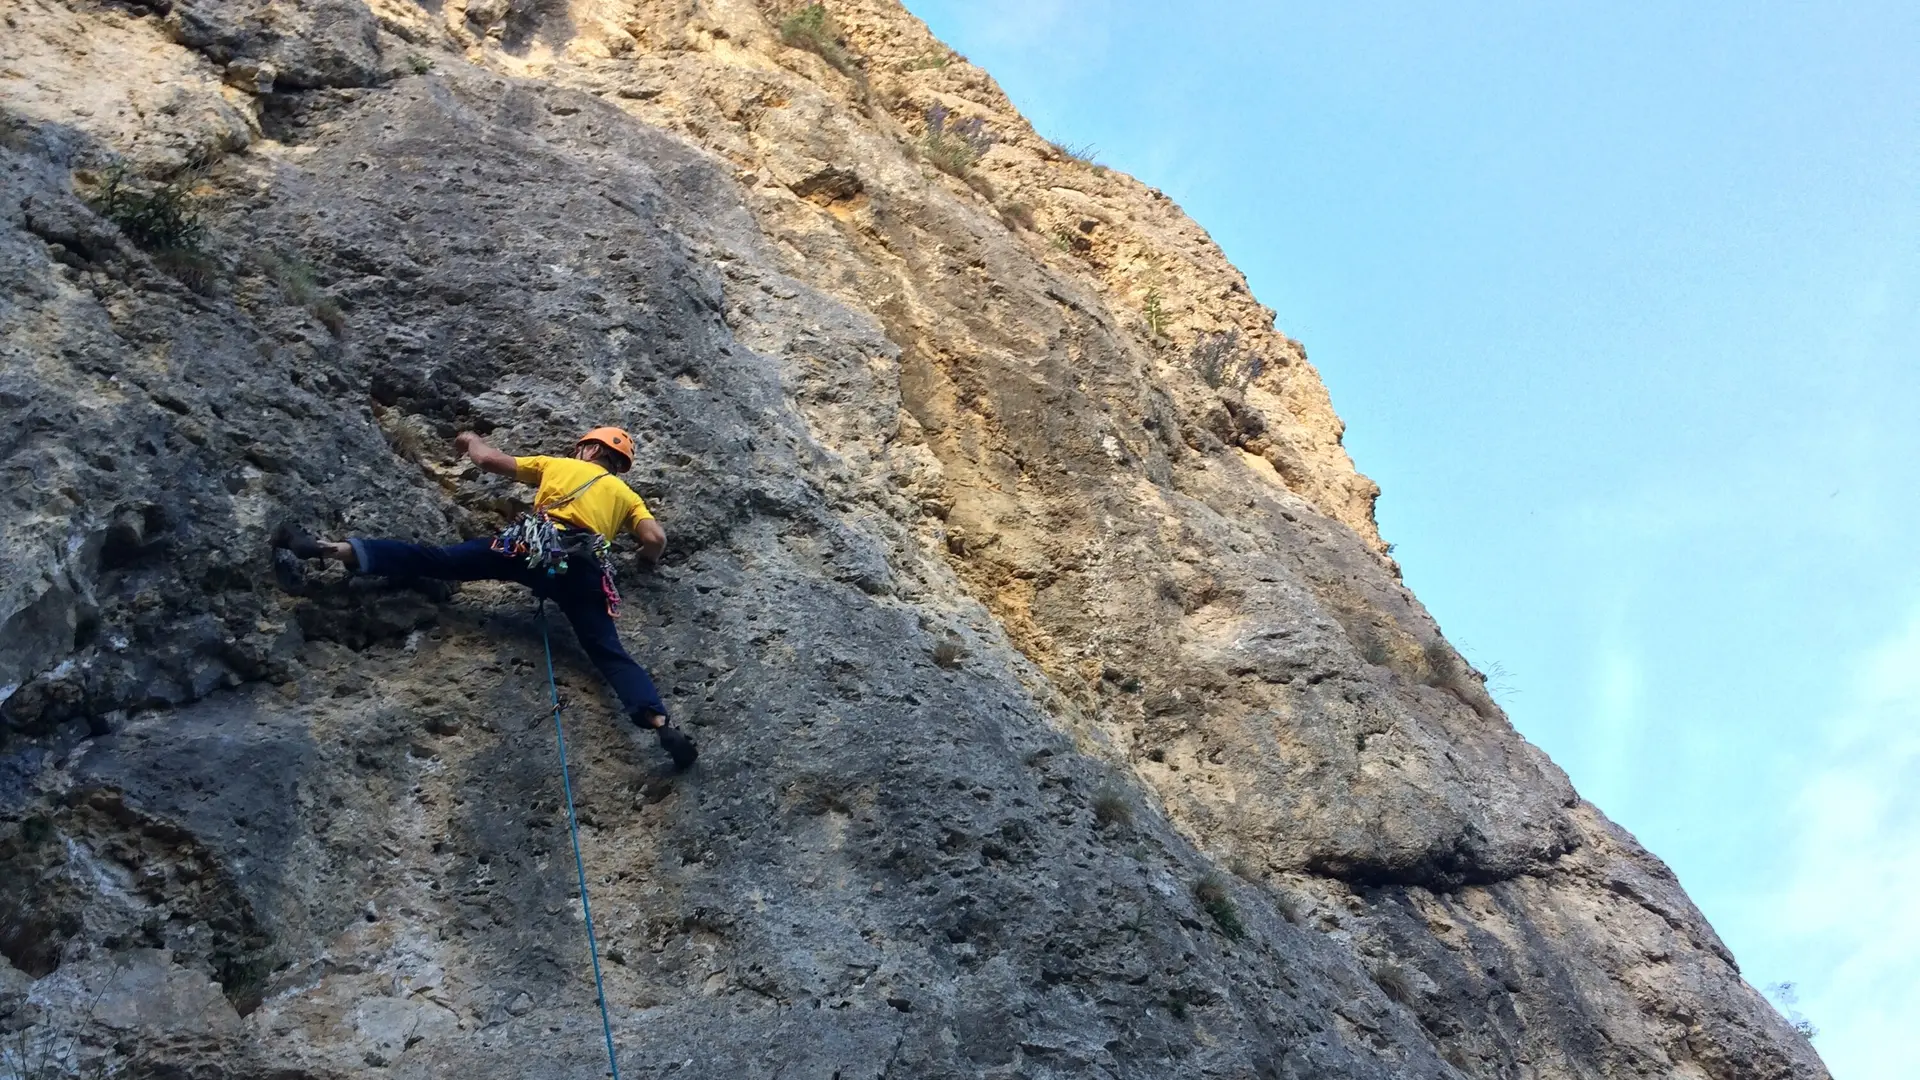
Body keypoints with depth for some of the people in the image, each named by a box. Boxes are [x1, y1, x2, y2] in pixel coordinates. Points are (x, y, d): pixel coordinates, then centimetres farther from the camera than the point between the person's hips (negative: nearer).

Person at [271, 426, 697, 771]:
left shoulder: (558, 465, 28)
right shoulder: (626, 495, 30)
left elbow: (491, 460, 25)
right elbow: (656, 540, 16)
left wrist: (473, 441, 49)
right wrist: (642, 556, 41)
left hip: (531, 546, -1)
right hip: (584, 570, 1)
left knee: (433, 559, 0)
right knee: (611, 654, -6)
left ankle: (332, 548, -10)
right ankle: (660, 722, -26)